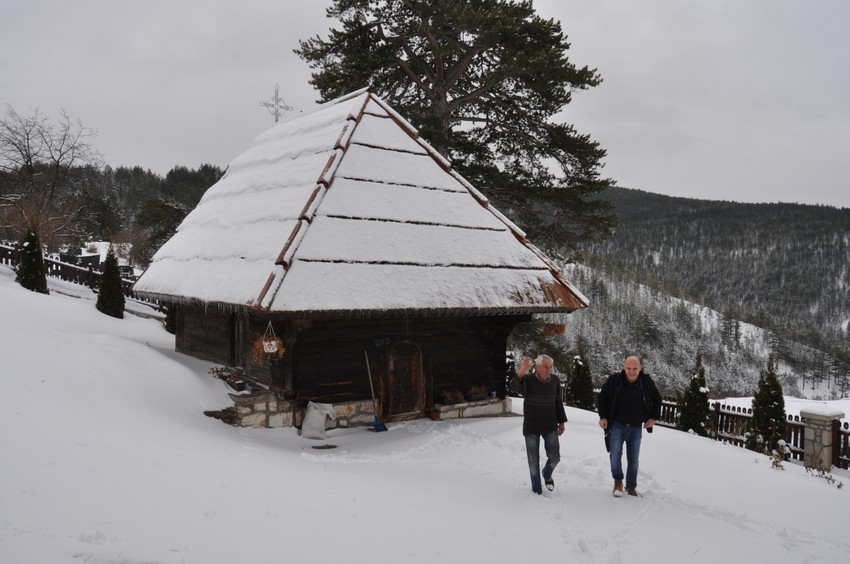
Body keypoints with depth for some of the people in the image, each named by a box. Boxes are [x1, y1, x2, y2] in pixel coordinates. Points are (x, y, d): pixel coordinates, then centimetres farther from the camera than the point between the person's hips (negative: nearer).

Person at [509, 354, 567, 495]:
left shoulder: (555, 381, -4)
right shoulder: (527, 380, -16)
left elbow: (559, 402, 9)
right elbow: (514, 388, -37)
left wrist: (561, 421, 9)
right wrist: (521, 373, -55)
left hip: (550, 427, 3)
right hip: (531, 428, -2)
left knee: (554, 457, 3)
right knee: (534, 461, 5)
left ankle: (547, 475, 36)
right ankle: (537, 490, 22)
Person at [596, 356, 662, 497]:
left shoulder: (646, 382, -10)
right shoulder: (614, 380, -15)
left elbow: (657, 400, 10)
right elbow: (601, 398, 1)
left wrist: (653, 417, 2)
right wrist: (603, 416, -5)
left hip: (636, 428, 2)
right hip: (617, 425, -2)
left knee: (633, 459, 8)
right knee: (615, 454, -14)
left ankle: (631, 487, 27)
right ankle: (618, 481, 12)